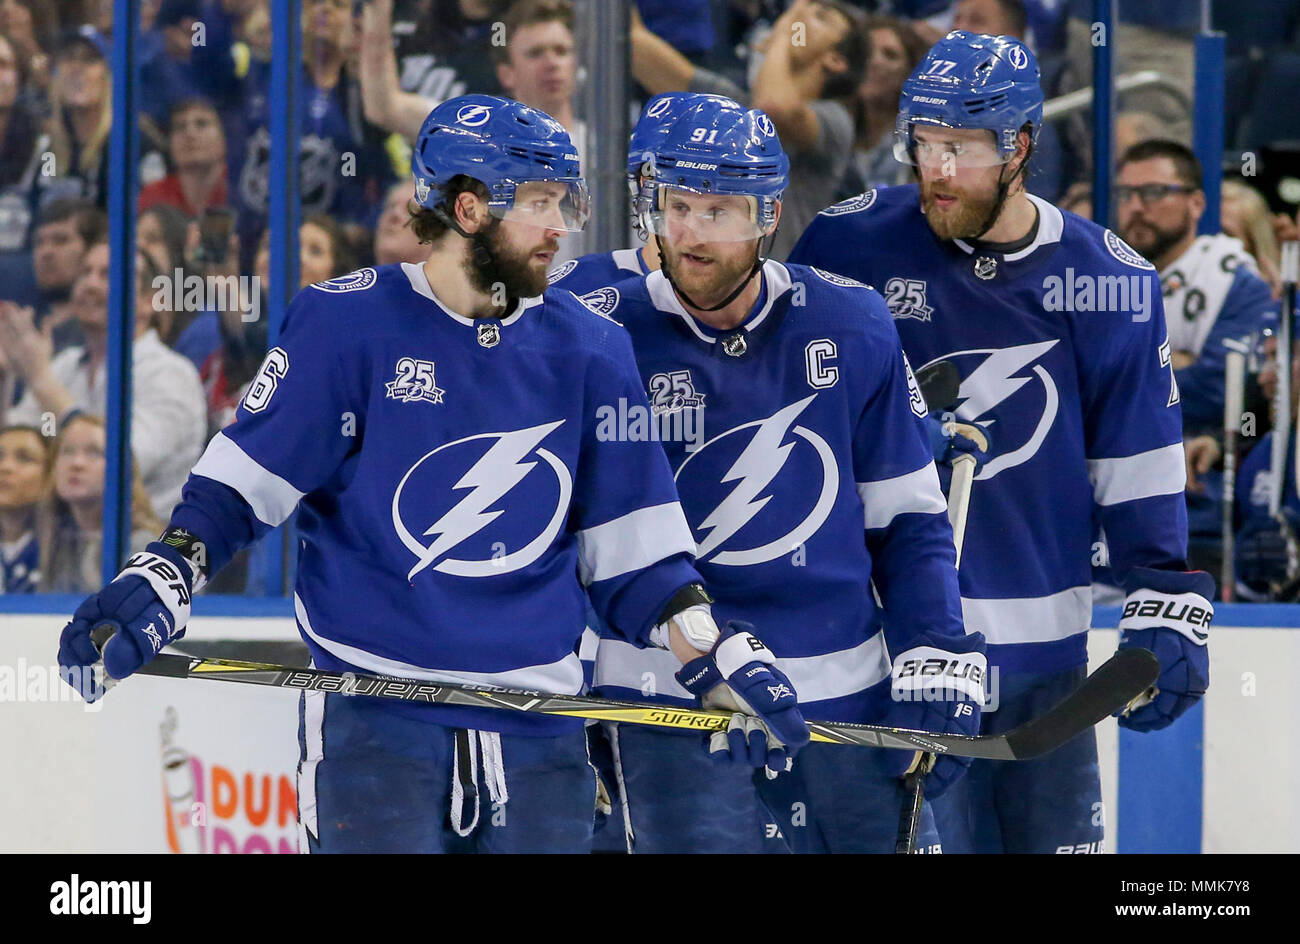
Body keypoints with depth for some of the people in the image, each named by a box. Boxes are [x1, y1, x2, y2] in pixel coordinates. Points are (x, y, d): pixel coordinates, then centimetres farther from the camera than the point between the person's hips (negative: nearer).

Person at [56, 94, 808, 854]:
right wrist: (163, 578, -15)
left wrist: (719, 658, -1)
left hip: (536, 727, 4)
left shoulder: (591, 351, 7)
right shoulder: (347, 322, -4)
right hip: (371, 717, -4)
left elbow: (632, 554, 11)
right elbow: (242, 484, 1)